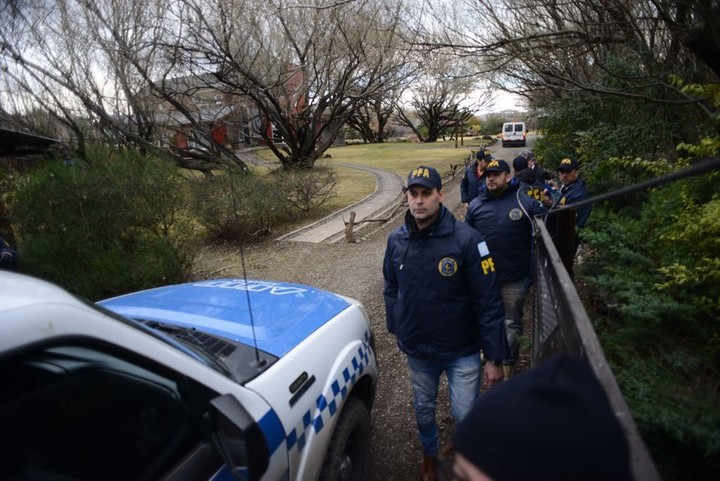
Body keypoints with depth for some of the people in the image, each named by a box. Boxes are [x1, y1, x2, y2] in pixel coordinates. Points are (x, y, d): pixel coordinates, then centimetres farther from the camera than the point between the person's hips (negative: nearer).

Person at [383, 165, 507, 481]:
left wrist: (494, 358, -15)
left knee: (465, 416, 11)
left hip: (463, 352, -3)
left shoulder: (466, 240, -20)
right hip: (416, 351, 4)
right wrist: (395, 328, 13)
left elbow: (489, 302, -18)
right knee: (423, 410, 23)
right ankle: (430, 455, 54)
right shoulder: (396, 240, -6)